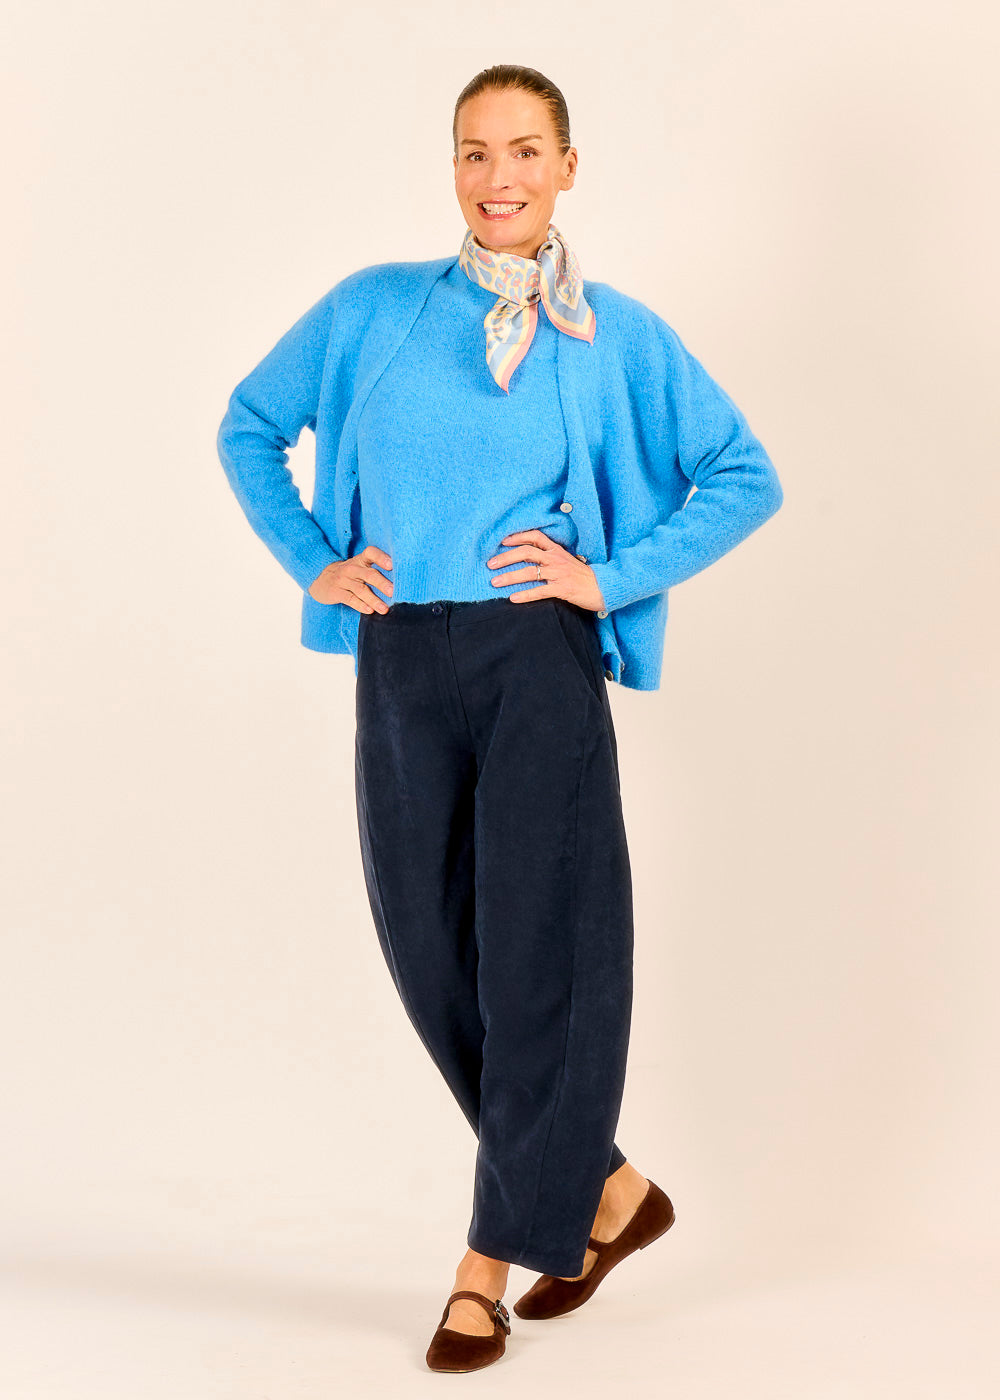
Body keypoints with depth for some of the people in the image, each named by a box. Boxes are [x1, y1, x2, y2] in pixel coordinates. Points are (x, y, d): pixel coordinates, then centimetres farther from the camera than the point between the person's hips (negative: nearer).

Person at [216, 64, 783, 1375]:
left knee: (537, 955, -2)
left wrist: (612, 578, -3)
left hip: (538, 665, -2)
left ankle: (496, 1258, 11)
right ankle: (607, 1191, 26)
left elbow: (748, 477, 7)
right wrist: (311, 563, 7)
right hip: (402, 668, 3)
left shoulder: (618, 334, 4)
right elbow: (249, 427, 19)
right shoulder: (374, 309, 8)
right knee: (434, 957, 6)